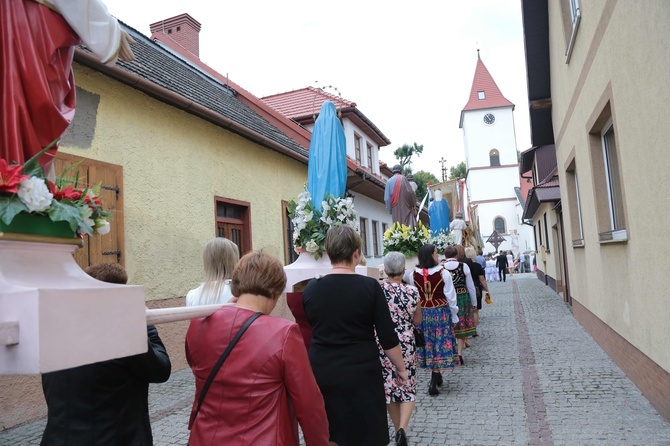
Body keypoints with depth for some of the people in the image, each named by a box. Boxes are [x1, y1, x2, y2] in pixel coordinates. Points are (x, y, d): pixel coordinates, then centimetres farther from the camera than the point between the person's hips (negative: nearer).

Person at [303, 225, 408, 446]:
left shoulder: (311, 288, -2)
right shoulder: (369, 286, -10)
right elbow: (388, 338, -7)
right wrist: (401, 368, 7)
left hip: (320, 374, 3)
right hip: (360, 374, -3)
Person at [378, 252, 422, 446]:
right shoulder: (412, 292, -9)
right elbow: (417, 321, 4)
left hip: (382, 344, 0)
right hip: (406, 344, 0)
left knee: (388, 387, 16)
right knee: (407, 388, 12)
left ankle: (398, 429, 27)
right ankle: (402, 428, -6)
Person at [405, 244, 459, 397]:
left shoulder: (413, 275, -6)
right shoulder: (443, 273, -12)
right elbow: (450, 297, -7)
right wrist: (454, 316, 2)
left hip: (422, 313, 3)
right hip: (440, 312, -3)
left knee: (428, 344, 15)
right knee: (439, 344, 5)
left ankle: (436, 377, 30)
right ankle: (433, 383, 3)